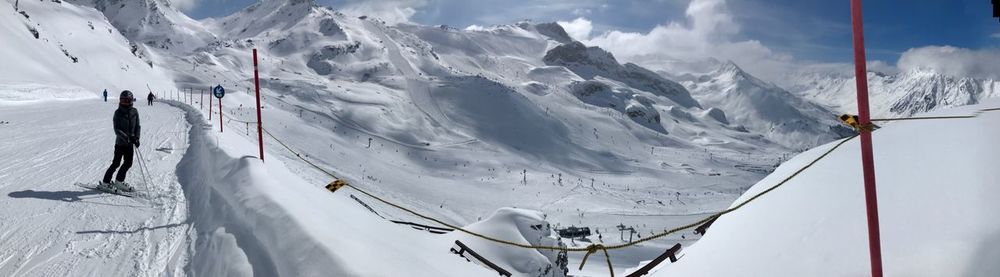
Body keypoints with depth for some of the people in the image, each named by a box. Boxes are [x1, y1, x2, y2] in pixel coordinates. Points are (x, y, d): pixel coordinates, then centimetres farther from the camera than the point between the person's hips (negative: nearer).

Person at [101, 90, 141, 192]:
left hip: (130, 143, 5)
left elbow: (137, 126, 9)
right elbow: (117, 130, -16)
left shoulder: (134, 111, 2)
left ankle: (119, 181, 23)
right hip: (120, 142, -5)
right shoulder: (118, 113, -11)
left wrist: (137, 138, -5)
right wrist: (127, 137, -28)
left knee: (128, 163, 8)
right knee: (116, 163, -3)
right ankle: (105, 182, 11)